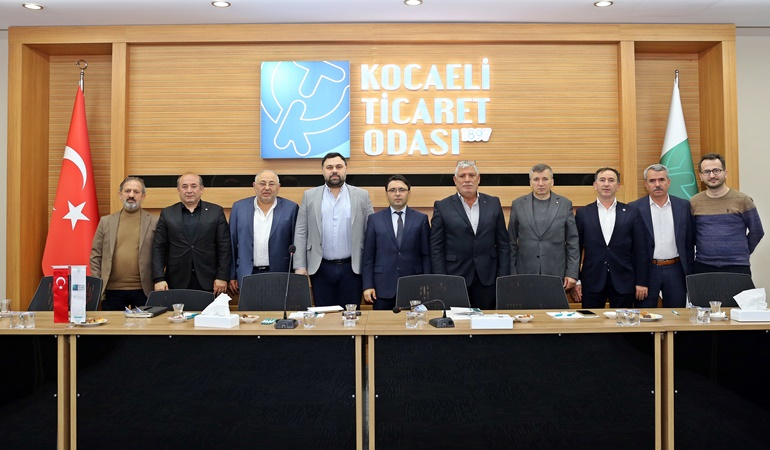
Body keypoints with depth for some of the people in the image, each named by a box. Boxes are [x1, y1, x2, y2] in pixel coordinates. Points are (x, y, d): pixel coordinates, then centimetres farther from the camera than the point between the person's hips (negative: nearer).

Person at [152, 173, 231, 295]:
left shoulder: (216, 212, 5)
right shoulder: (167, 214, 8)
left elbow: (224, 247, 1)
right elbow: (159, 248, 5)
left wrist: (222, 277, -5)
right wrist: (159, 279, -4)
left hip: (208, 283, -1)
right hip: (177, 283, 1)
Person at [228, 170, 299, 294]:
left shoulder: (291, 208, 1)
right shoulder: (239, 207, 6)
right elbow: (232, 243, 8)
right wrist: (232, 276, 6)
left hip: (280, 276, -1)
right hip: (248, 275, 1)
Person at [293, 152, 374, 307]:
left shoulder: (362, 196, 4)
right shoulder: (309, 196, 5)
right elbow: (301, 233, 3)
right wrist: (300, 266, -4)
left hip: (352, 268, 0)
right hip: (320, 268, 1)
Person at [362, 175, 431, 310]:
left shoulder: (421, 219, 6)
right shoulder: (374, 219, 6)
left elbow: (426, 255, 5)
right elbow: (368, 256, 4)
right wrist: (367, 286, -2)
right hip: (383, 287, 0)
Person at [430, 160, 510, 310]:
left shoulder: (493, 203, 8)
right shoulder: (442, 207, 1)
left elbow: (503, 244, 8)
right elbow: (436, 248, 0)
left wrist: (503, 278, 3)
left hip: (487, 280, 2)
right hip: (454, 279, -2)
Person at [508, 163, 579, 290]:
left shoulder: (565, 204, 4)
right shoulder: (518, 204, 4)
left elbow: (572, 242, 4)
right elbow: (512, 243, 6)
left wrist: (572, 274, -1)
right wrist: (512, 274, 2)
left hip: (556, 275, 0)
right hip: (525, 274, 0)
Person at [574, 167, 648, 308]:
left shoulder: (632, 213, 5)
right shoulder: (583, 213, 4)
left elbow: (640, 250, 4)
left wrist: (641, 282, 1)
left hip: (623, 282, 0)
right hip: (592, 282, 0)